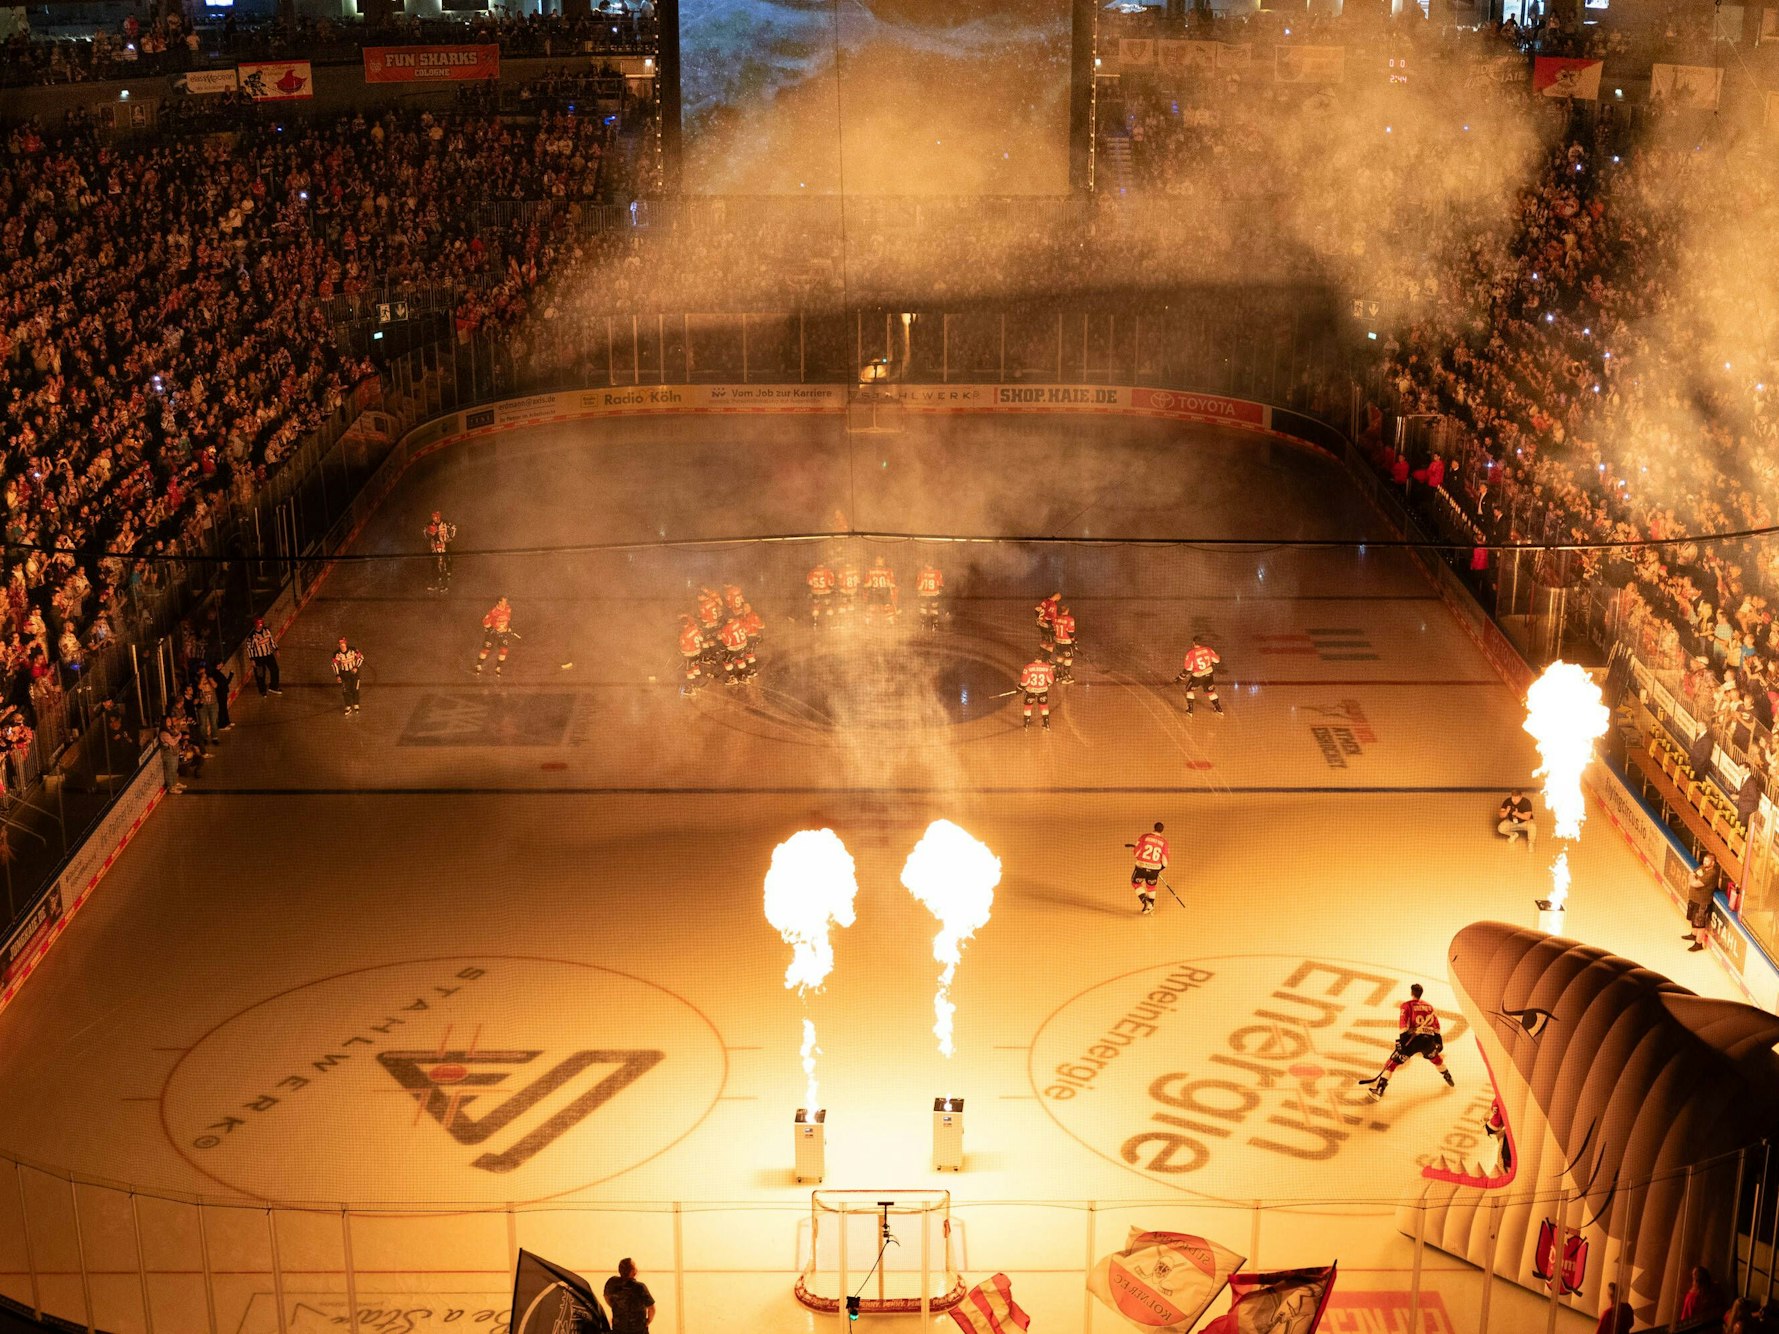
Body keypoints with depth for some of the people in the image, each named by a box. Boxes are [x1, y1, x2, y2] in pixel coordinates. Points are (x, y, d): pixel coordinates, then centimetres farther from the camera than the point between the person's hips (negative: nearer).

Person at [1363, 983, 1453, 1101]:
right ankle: (1450, 1081, 48)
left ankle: (1378, 1090, -10)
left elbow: (1403, 1022, -11)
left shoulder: (1407, 1005, 2)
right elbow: (1436, 1024, 19)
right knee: (1435, 1057, 36)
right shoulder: (1429, 1006, 18)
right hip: (1429, 1040, 5)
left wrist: (1402, 1038, -14)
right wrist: (1438, 1039, 25)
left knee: (1394, 1061, 0)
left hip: (1413, 1039, -5)